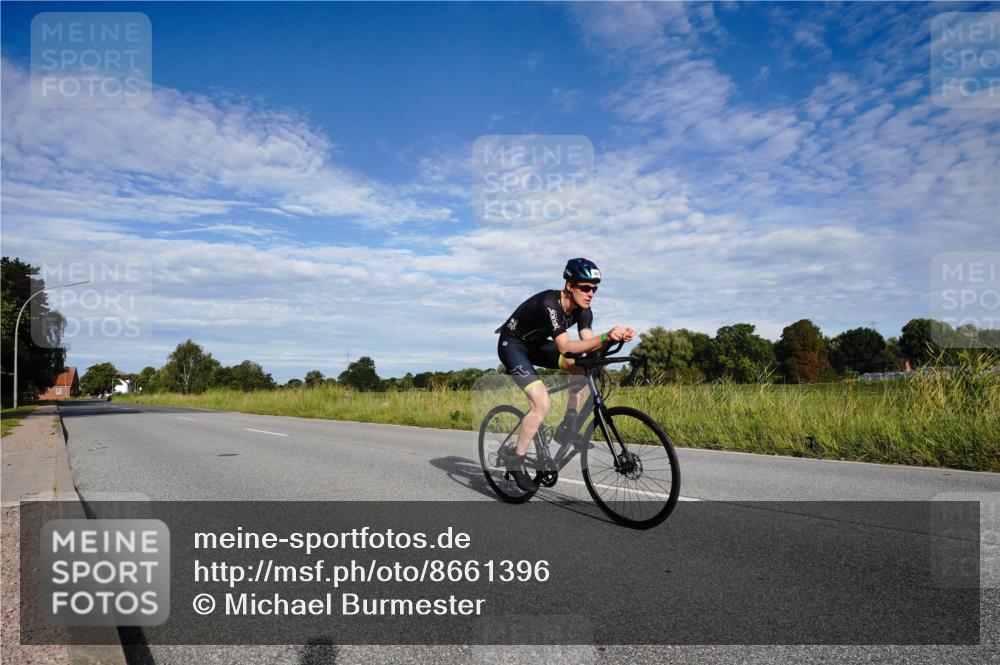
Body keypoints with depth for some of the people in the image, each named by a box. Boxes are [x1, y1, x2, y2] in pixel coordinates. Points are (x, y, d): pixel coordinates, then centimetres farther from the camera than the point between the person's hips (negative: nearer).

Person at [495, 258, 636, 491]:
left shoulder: (582, 310, -10)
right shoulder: (549, 303, -33)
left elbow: (588, 346, -20)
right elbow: (565, 347, -42)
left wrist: (617, 337, -37)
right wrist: (605, 337, -52)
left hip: (536, 344, 8)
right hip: (512, 344, -7)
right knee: (543, 403, -23)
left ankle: (568, 427, -4)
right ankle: (516, 458, -6)